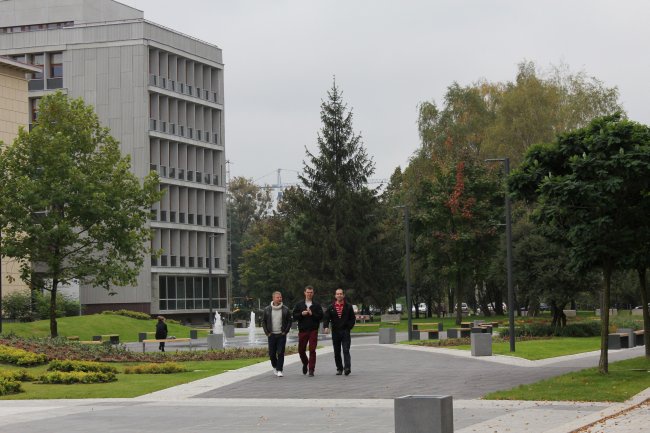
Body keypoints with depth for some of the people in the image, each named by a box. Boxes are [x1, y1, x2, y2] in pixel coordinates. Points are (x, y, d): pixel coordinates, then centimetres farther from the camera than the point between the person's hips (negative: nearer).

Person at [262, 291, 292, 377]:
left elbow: (289, 321, 7)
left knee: (280, 353, -7)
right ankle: (275, 367, 30)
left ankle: (279, 370, -4)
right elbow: (263, 321, 9)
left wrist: (285, 331, -3)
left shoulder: (285, 309, 2)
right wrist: (267, 332, 1)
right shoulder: (267, 310, 4)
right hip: (272, 335, 1)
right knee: (272, 353, 5)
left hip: (281, 335, -1)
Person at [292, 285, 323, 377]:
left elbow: (320, 316, -2)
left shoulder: (317, 305, 6)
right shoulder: (299, 305, 9)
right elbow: (294, 316, 4)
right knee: (301, 350, 8)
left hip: (313, 331, -2)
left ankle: (311, 370, -5)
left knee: (312, 350, -7)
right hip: (302, 331, 2)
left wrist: (312, 314, -14)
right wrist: (302, 314, -12)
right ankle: (305, 364, 36)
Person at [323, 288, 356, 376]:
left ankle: (347, 367, -20)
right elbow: (326, 318, -1)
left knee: (346, 350, -14)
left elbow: (353, 319, 8)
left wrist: (348, 327, -4)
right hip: (335, 332, 2)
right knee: (337, 352, 7)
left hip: (345, 332, -2)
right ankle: (339, 368, 16)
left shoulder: (348, 307, 6)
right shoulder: (331, 307, 8)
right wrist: (326, 327, -19)